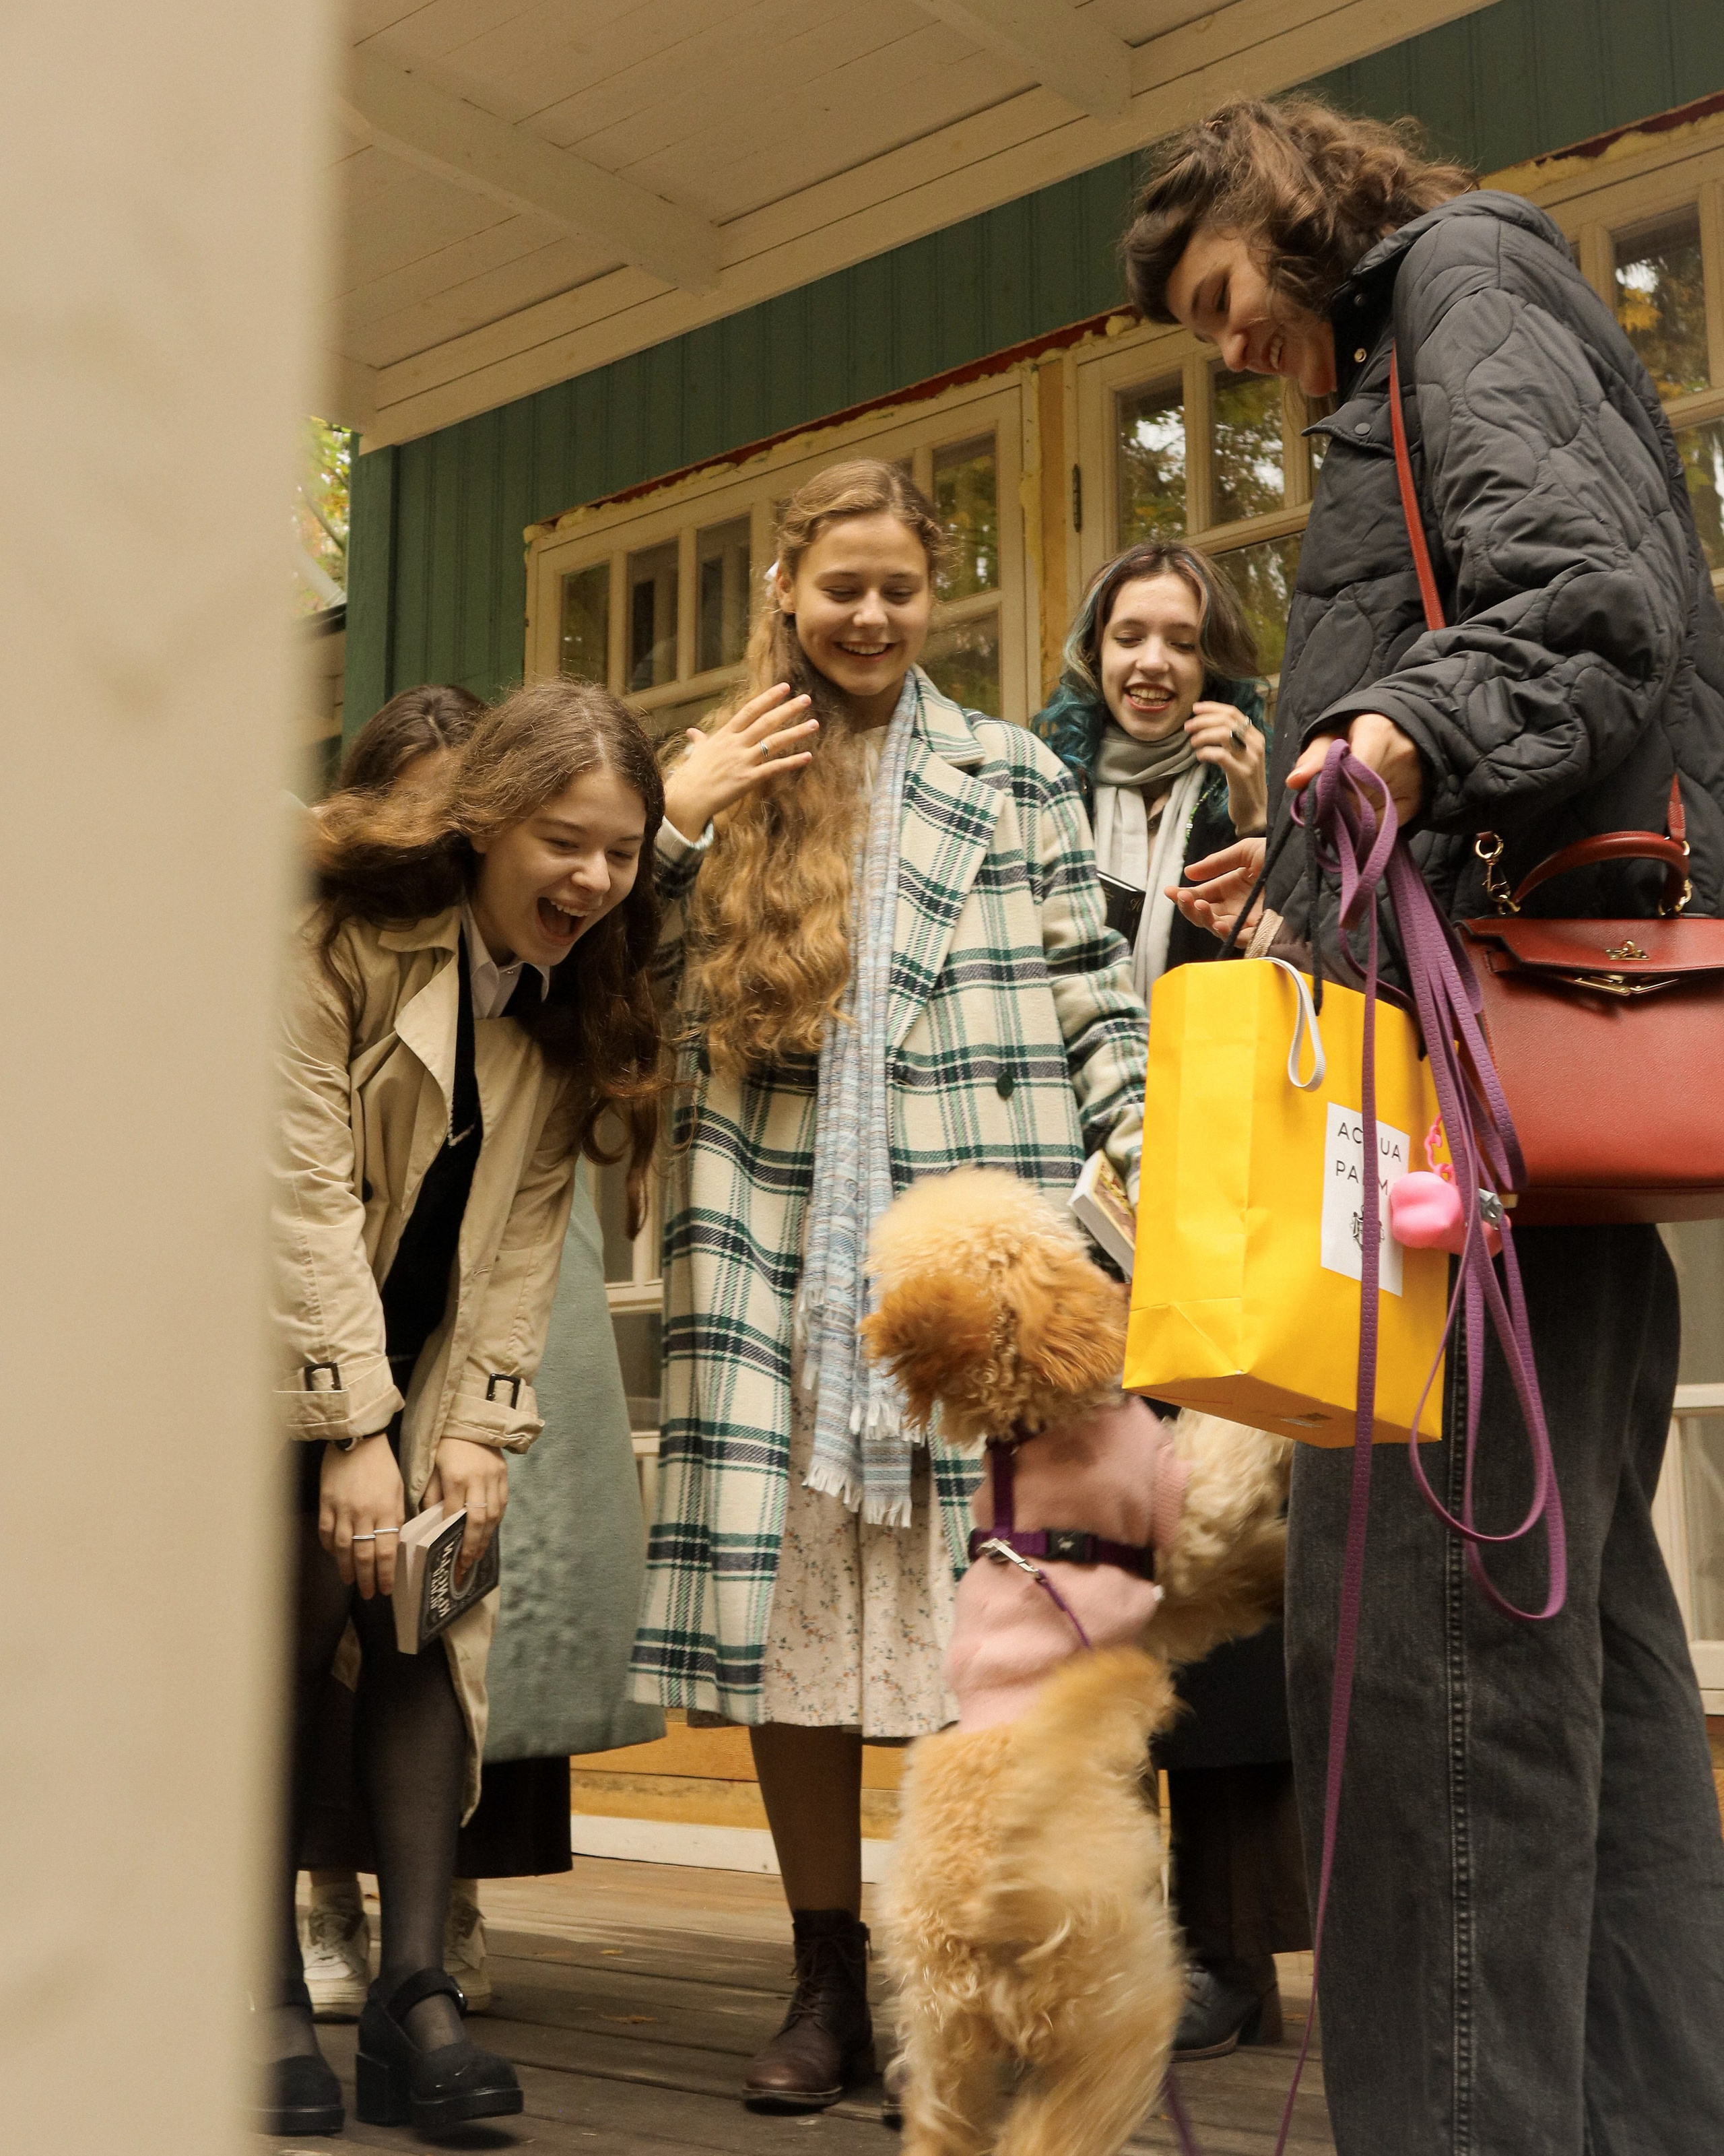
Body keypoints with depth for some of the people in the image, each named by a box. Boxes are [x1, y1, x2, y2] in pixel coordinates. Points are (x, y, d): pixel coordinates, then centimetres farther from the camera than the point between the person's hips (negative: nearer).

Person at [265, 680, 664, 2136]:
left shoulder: (579, 1004, -1)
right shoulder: (342, 937, -18)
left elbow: (527, 1229, -2)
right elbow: (302, 1186, -21)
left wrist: (479, 1425, -12)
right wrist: (351, 1429, -24)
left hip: (418, 1355, 5)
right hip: (278, 1342, -4)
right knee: (303, 1596, -14)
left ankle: (416, 1990, -9)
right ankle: (271, 2000, -5)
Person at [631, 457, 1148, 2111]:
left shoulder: (1015, 778, 12)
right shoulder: (730, 782, 16)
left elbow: (1093, 993, 9)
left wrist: (1147, 1148, -4)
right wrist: (674, 820, 1)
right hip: (779, 1254, 2)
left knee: (972, 1602, -3)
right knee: (785, 1604, 2)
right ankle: (828, 1989, 16)